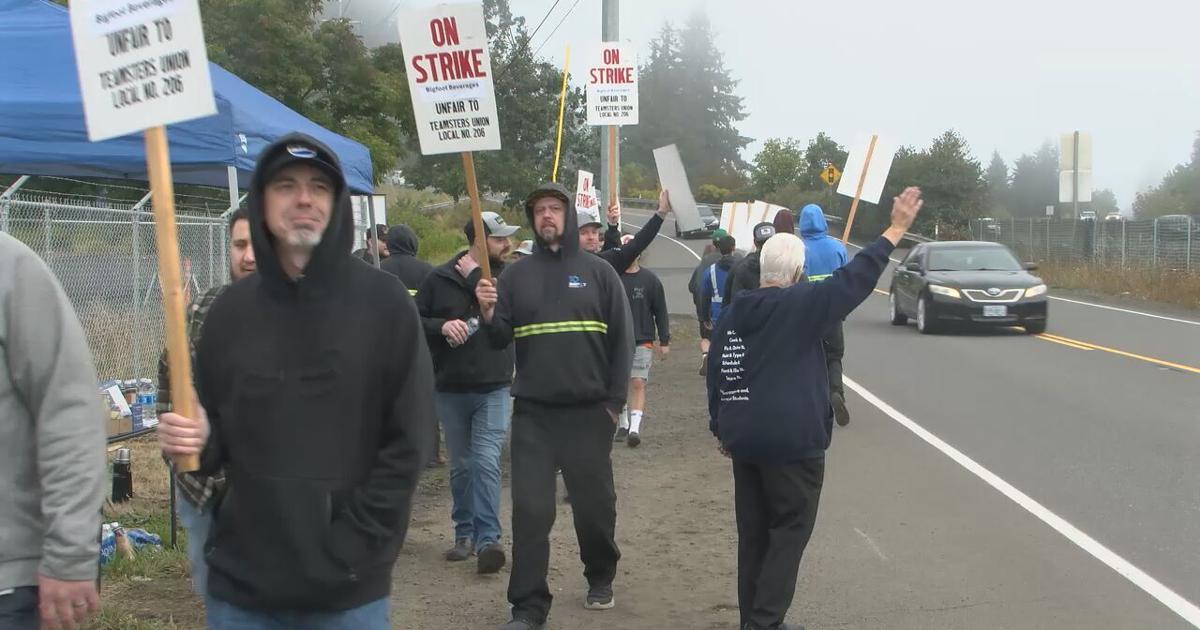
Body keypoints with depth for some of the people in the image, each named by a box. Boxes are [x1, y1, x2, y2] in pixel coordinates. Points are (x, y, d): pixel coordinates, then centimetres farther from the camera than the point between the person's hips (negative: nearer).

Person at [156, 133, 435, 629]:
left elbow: (406, 444, -5)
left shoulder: (384, 303, -4)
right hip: (240, 583, 3)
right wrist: (195, 440, -11)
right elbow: (217, 441, 10)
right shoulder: (232, 309, 4)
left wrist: (352, 547, -11)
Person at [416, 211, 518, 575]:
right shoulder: (441, 279, 0)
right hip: (450, 389, 2)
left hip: (493, 388, -2)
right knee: (461, 466, 12)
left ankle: (487, 539, -12)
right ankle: (465, 533, 23)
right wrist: (441, 326, -16)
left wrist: (476, 277, -12)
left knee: (486, 463, -12)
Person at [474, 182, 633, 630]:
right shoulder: (515, 274, 6)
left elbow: (622, 338, 2)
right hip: (532, 412, 1)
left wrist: (615, 401, -3)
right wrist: (489, 314, -18)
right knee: (530, 509, -1)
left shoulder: (598, 271, 3)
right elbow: (500, 340, 4)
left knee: (595, 503, 11)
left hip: (589, 411, -1)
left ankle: (601, 579, 34)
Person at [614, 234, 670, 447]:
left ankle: (635, 428, -15)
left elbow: (660, 312, 6)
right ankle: (624, 424, 23)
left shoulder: (650, 279, 2)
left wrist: (665, 342, 3)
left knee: (638, 384, -10)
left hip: (643, 341, -1)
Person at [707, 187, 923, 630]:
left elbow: (715, 375, 12)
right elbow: (852, 281, -14)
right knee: (789, 532, 1)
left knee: (753, 534, 14)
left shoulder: (733, 314, 8)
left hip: (744, 439, 7)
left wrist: (721, 428, 23)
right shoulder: (800, 305, -11)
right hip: (791, 442, -7)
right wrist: (896, 230, -10)